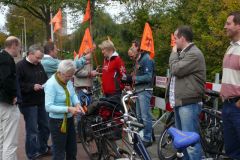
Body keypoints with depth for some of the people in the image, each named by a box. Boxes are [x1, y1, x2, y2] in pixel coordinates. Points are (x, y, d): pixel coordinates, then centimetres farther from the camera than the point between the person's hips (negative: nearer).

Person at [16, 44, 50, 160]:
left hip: (41, 101, 8)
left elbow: (45, 79, 22)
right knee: (32, 130, -1)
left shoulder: (39, 65, 12)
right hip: (28, 104, -7)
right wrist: (32, 86, -24)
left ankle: (43, 148, 33)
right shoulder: (20, 66, -12)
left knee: (45, 126, 15)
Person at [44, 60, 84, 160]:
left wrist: (77, 104, -9)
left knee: (72, 151, 20)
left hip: (69, 120, 8)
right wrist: (68, 109, -31)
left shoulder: (68, 80, -2)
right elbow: (49, 107, -27)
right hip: (57, 122, -7)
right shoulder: (51, 84, -23)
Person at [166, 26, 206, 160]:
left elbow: (176, 69, -19)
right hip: (180, 102, 10)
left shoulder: (194, 54, -13)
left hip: (189, 103, -10)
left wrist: (174, 53, -3)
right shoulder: (183, 53, 19)